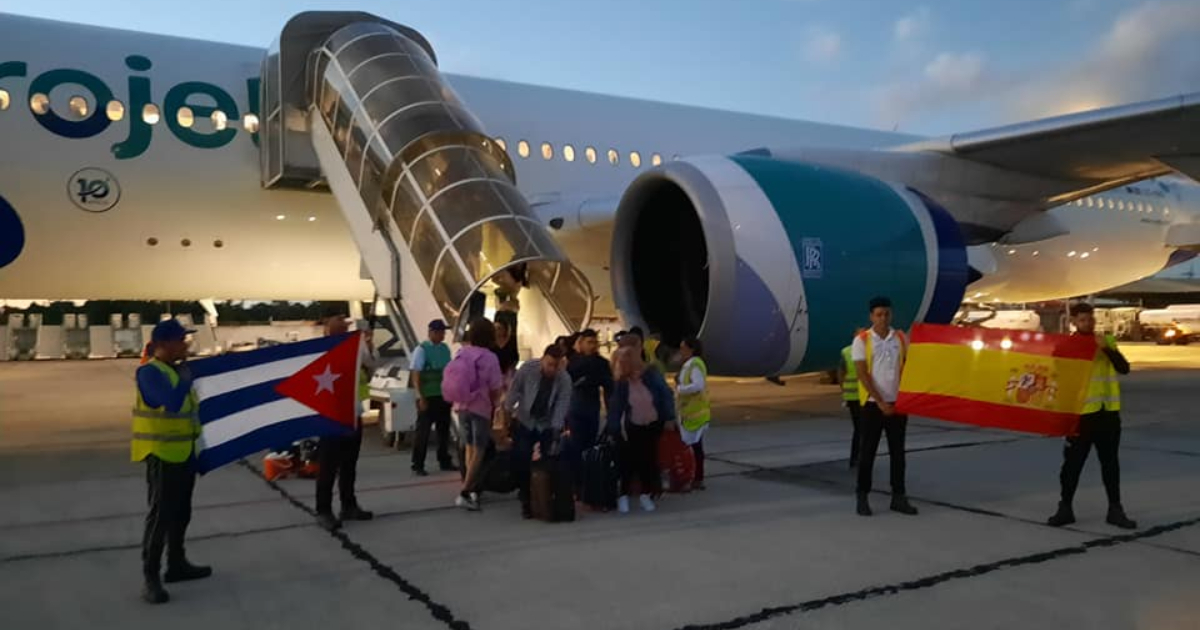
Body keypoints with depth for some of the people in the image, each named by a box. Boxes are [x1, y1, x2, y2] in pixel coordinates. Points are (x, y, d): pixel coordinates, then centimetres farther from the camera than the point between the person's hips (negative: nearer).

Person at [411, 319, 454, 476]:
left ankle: (444, 461, 26)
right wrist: (420, 397, -18)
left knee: (444, 430, 14)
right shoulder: (422, 349, -10)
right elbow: (415, 376, -12)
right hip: (428, 397, -6)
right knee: (423, 431, -1)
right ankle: (418, 466, 6)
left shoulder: (445, 348, 8)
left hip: (444, 396, 6)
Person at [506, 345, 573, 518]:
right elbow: (514, 391, -6)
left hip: (547, 426, 0)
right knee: (522, 461, -8)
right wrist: (507, 411, -6)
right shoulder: (527, 369, -17)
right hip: (524, 422, 0)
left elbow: (561, 406, -20)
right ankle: (526, 500, 2)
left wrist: (556, 430, -28)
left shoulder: (565, 380, -18)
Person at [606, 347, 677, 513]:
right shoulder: (621, 384, -13)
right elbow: (615, 408, -12)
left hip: (654, 425, 1)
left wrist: (669, 418, -9)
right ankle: (623, 496, 10)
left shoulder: (652, 376, -13)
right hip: (633, 427, -1)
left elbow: (666, 395, -6)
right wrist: (613, 430, -18)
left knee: (649, 460, 5)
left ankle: (646, 494, 19)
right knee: (629, 460, -3)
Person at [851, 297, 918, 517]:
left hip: (898, 403, 3)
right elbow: (862, 374, -9)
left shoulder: (901, 338, 5)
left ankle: (898, 497, 16)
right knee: (868, 451, 2)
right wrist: (880, 402, -14)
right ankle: (862, 497, 9)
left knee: (897, 451, 8)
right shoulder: (861, 340, -4)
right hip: (873, 404, -3)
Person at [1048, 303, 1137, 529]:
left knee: (1110, 462, 10)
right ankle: (1065, 508, 11)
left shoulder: (1107, 341, 6)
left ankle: (1115, 510, 18)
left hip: (1108, 411, 3)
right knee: (1073, 462, 1)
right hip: (1080, 412, -3)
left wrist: (1107, 348, -17)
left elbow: (1124, 368, -4)